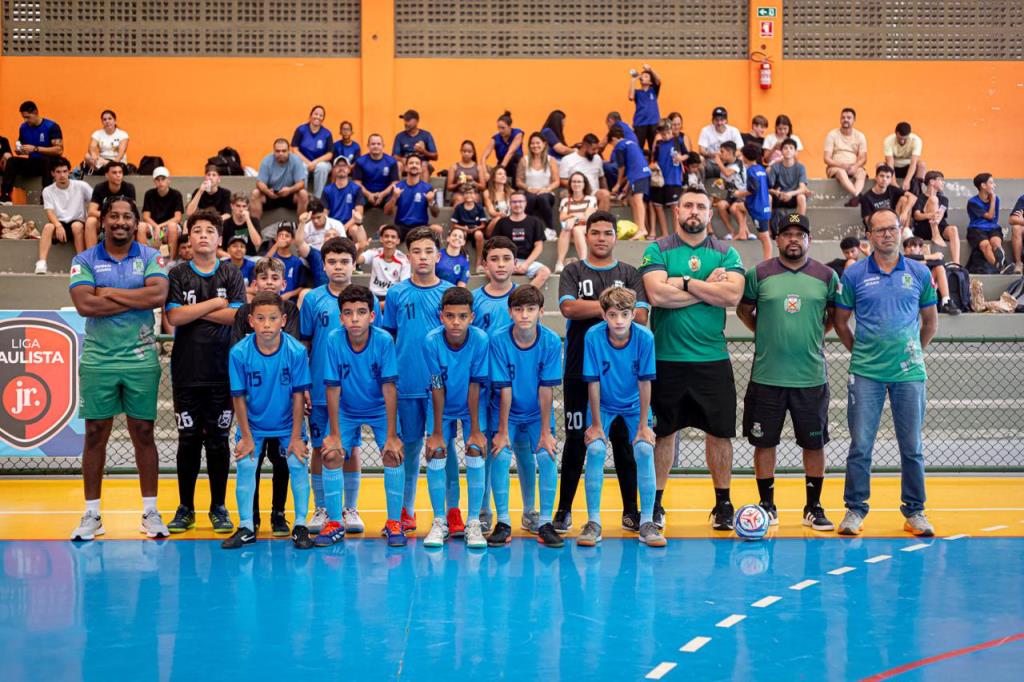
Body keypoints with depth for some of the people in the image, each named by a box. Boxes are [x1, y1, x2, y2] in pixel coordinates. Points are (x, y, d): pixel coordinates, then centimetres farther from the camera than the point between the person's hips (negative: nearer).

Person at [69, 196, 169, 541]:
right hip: (97, 359, 0)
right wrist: (137, 300, -12)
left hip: (141, 358, 0)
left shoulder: (151, 257, 3)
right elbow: (84, 304, -13)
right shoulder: (85, 260, 3)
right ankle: (91, 514, 14)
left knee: (143, 433, 6)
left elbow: (159, 295, -15)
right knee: (95, 435, 5)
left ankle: (150, 511, 14)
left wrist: (109, 293, -11)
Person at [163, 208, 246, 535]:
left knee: (218, 440, 5)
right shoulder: (178, 274, 5)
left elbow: (235, 315, -8)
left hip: (222, 371, 0)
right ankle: (185, 508, 15)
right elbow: (174, 317, -8)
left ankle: (218, 507, 14)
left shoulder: (231, 274, 6)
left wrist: (193, 312, -8)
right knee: (188, 440, 5)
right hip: (186, 371, 0)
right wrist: (214, 303, -7)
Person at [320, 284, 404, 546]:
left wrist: (392, 435, -22)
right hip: (346, 410, 1)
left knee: (392, 454, -17)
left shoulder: (384, 340, -25)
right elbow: (333, 388, -16)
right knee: (332, 455, -13)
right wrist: (334, 434, -14)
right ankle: (335, 522, 5)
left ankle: (394, 523, 0)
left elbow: (389, 388, -22)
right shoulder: (334, 340, -22)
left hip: (381, 409, -1)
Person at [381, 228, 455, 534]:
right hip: (405, 383, 1)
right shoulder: (396, 294, 5)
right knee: (410, 446, 9)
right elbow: (387, 337, 10)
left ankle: (453, 511, 10)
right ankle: (406, 511, 19)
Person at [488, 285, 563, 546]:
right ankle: (503, 522, -4)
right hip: (507, 412, -1)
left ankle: (544, 522, -1)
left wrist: (546, 432, -14)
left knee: (546, 457, -16)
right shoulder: (498, 339, -19)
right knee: (501, 456, -19)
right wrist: (502, 431, -15)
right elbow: (504, 389, -18)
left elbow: (546, 389, -15)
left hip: (537, 413, 1)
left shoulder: (551, 341, -17)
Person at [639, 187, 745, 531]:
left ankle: (723, 503, 18)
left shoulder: (726, 253, 6)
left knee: (719, 432, 5)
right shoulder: (657, 250, 2)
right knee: (662, 432, 6)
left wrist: (685, 282, -12)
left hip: (713, 360, 1)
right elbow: (657, 294, -15)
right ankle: (654, 503, 18)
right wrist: (708, 287, -9)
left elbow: (732, 295, -11)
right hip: (666, 358, -1)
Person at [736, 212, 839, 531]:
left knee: (814, 443, 6)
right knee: (764, 442, 5)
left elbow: (836, 314, 16)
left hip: (811, 376, 1)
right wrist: (766, 334, 7)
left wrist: (815, 334, 9)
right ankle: (767, 505, 18)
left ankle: (813, 508, 18)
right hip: (766, 375, 0)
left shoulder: (827, 276, 3)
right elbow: (744, 310, 12)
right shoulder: (759, 274, 1)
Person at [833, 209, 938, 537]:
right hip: (866, 374, -1)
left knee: (912, 447, 5)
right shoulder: (853, 274, 2)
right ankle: (855, 510, 9)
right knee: (860, 445, 0)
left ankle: (915, 511, 16)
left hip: (909, 373, 1)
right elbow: (841, 321, 9)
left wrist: (916, 352, 12)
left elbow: (929, 319, 16)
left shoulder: (919, 273, 6)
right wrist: (859, 351, 6)